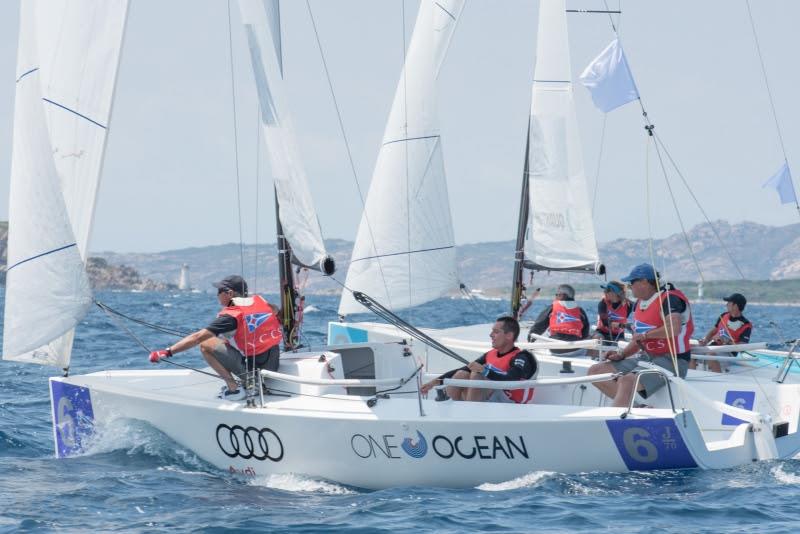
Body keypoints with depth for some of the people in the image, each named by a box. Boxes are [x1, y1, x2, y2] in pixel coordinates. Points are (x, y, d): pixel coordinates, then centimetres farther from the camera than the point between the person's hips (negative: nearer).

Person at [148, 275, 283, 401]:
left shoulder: (231, 316, -13)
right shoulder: (260, 301, 4)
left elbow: (198, 337, -16)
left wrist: (167, 352, -15)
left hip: (252, 368, -7)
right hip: (274, 367, 7)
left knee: (206, 345, -2)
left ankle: (233, 387, -8)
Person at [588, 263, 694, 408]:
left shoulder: (670, 299, -13)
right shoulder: (640, 303, 15)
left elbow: (674, 329, -32)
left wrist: (645, 335, -18)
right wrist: (621, 354, 5)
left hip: (671, 361, -10)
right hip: (646, 358, 10)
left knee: (627, 381, -34)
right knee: (595, 371, 2)